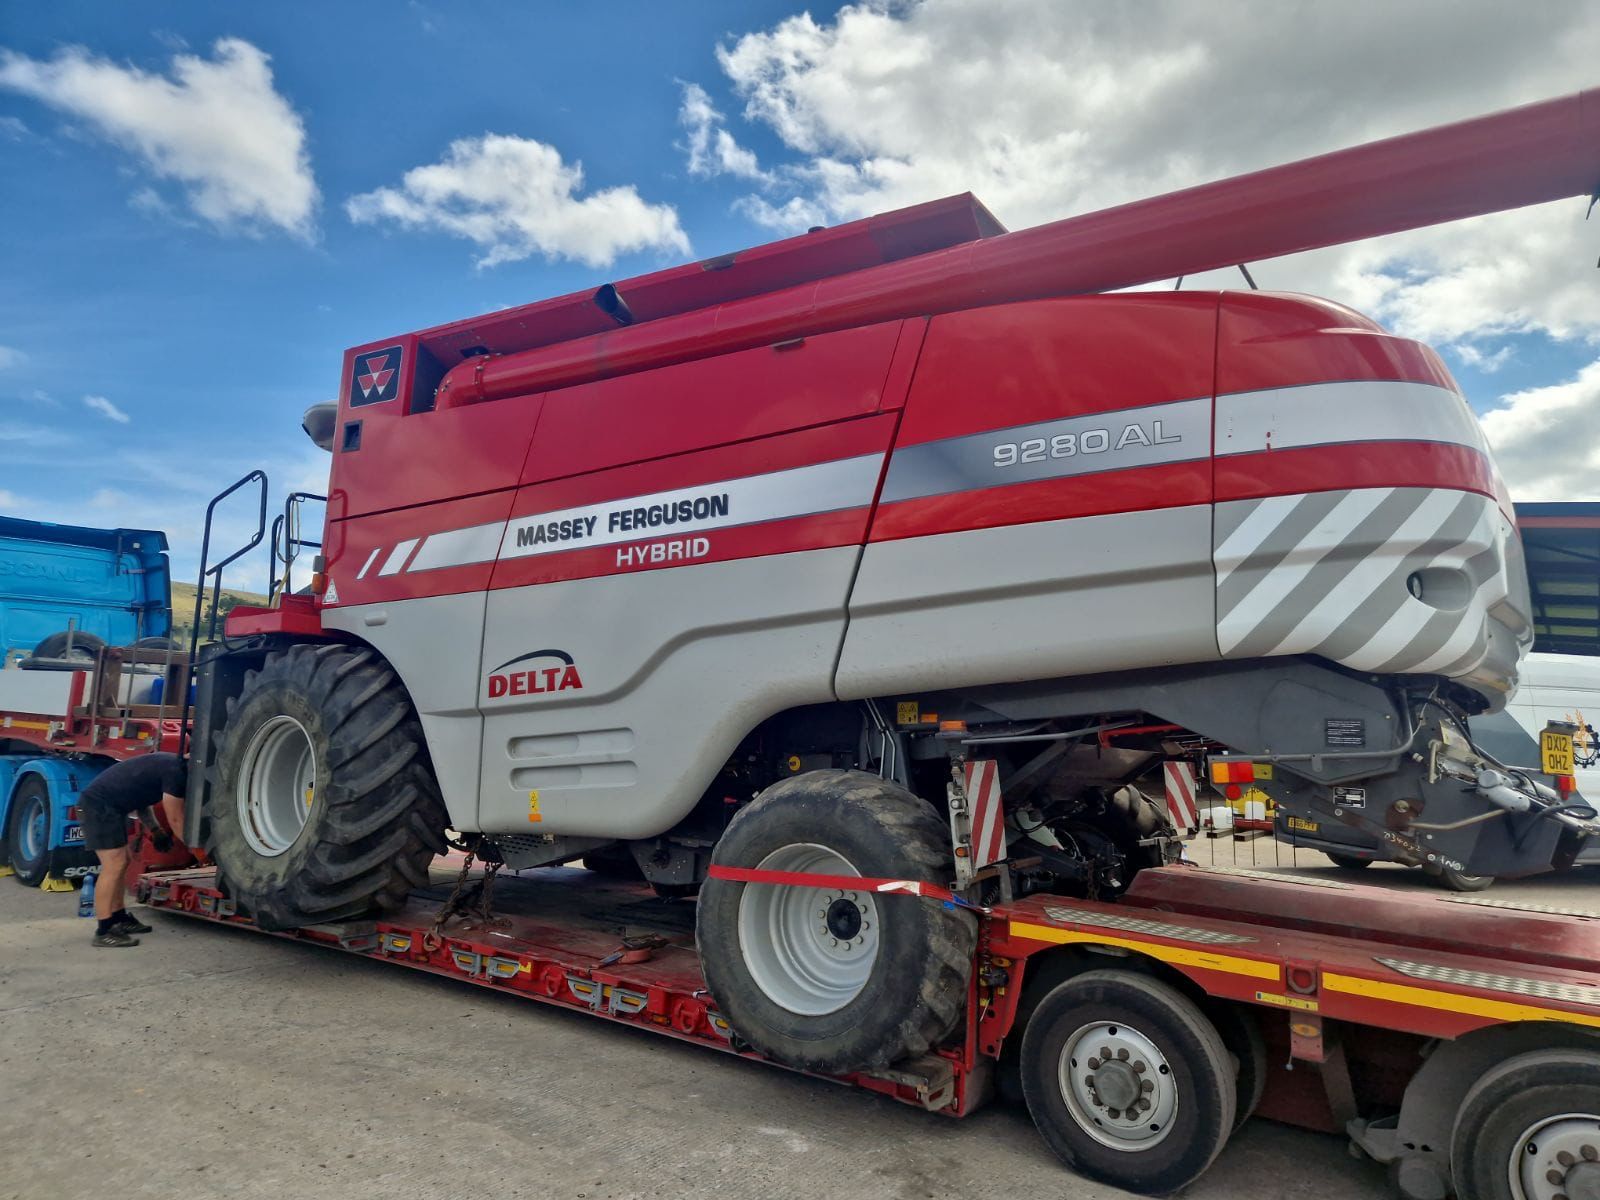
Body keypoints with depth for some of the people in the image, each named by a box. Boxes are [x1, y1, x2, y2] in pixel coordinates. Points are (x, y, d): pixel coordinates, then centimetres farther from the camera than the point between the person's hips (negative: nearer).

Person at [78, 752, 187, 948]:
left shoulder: (169, 765, 13)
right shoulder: (175, 772, -17)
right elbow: (175, 819, -13)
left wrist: (154, 829, 10)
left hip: (109, 806, 11)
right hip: (99, 806, -11)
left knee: (121, 863, 14)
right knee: (114, 866, -12)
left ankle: (119, 918, 23)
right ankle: (103, 931, -10)